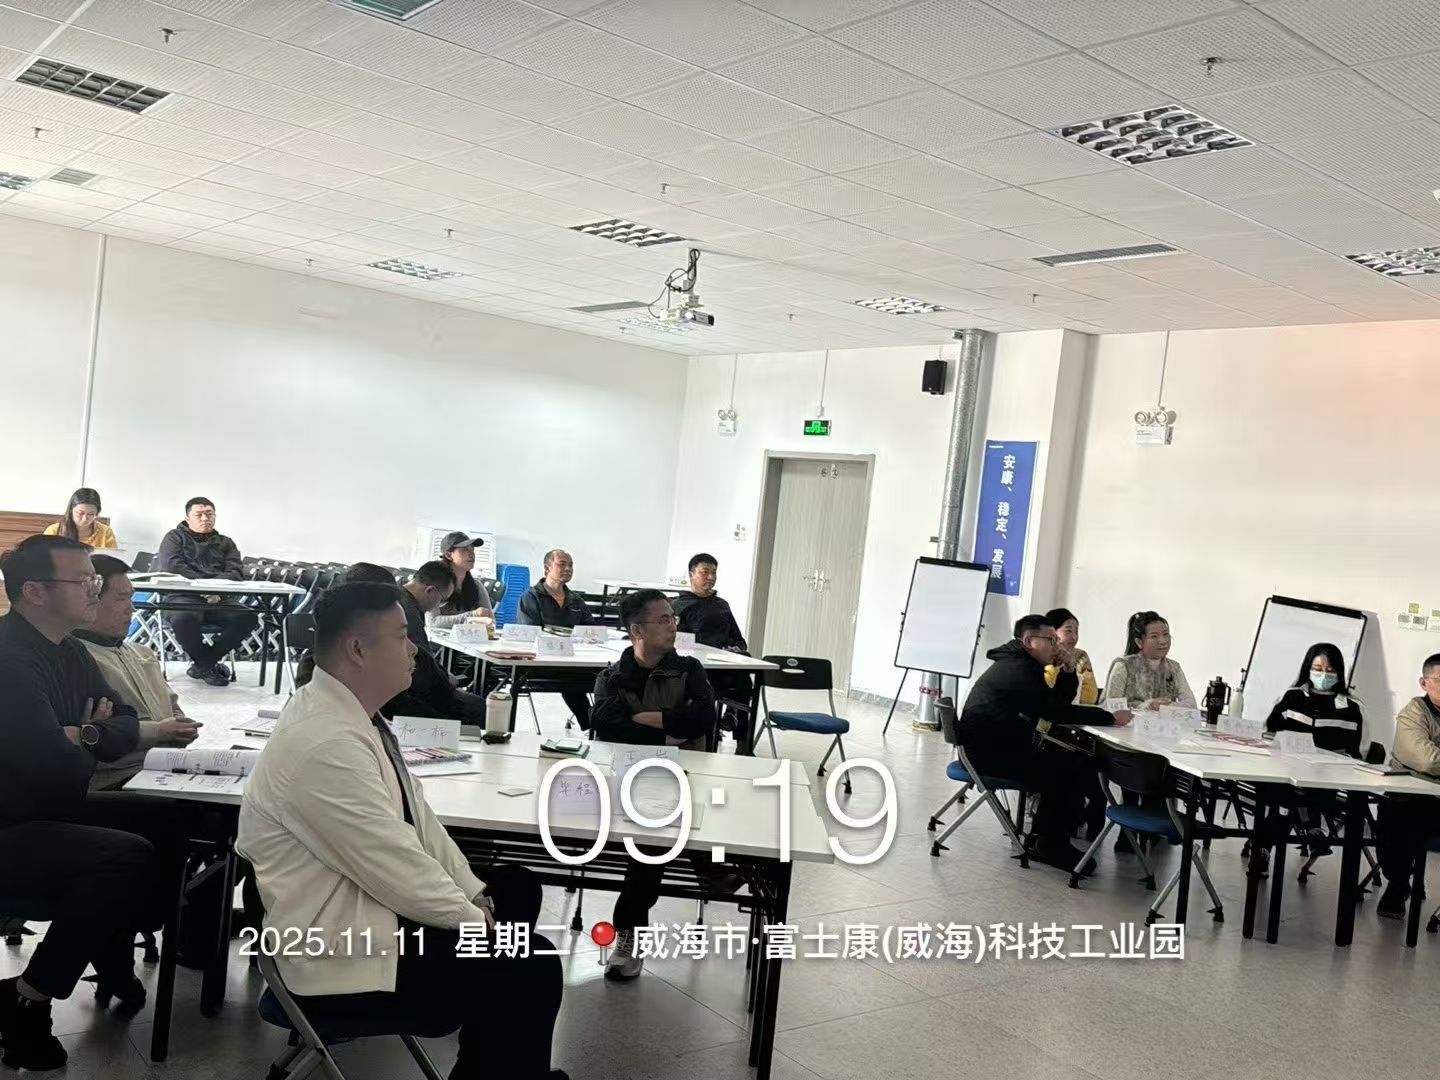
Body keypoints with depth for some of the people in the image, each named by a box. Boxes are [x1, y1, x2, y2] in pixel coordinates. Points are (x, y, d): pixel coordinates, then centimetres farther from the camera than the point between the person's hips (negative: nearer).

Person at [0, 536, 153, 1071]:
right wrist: (86, 749, -3)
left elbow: (127, 726, 12)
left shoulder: (68, 650, 9)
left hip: (46, 816, 9)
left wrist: (84, 737, -9)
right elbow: (57, 769, -25)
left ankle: (115, 966, 13)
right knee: (129, 856, -25)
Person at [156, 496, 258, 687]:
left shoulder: (225, 543, 24)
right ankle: (210, 665, -12)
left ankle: (202, 664, -10)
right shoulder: (175, 537, 15)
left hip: (216, 600, 3)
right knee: (184, 618, -39)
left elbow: (236, 572, 8)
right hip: (182, 597, -3)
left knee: (248, 617, -26)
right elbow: (172, 567, -4)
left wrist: (215, 588, -14)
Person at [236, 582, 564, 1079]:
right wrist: (471, 917, -11)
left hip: (370, 897, 10)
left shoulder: (350, 713, 4)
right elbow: (396, 865, -25)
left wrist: (474, 893, 3)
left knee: (517, 888, 17)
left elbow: (416, 817, 10)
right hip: (341, 947, -10)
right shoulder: (324, 742, -28)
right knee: (530, 973, -12)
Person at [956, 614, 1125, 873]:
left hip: (1003, 745, 11)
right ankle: (1051, 844, 2)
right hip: (990, 752, -11)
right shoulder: (1018, 670, -17)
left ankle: (1043, 839, 11)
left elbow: (1058, 702, 19)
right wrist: (1110, 718, -18)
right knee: (1071, 771, -13)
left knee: (1074, 762, 7)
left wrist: (1068, 674, 2)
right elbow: (1057, 712, -23)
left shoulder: (1019, 665, 16)